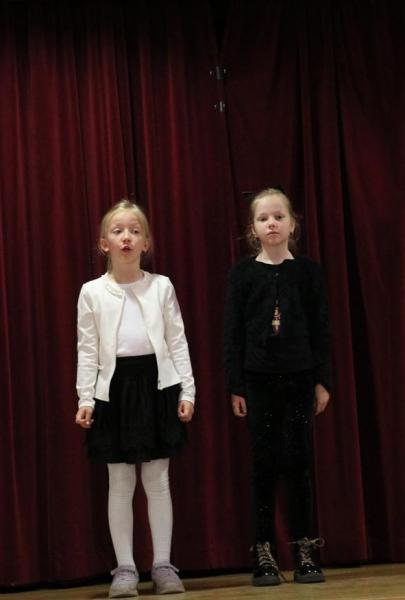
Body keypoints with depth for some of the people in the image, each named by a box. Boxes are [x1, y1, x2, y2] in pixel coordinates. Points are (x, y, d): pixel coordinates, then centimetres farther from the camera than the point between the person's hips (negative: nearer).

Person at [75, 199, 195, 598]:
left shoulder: (161, 286, 4)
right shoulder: (92, 292, 3)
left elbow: (178, 342, 4)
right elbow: (87, 349, 3)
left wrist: (187, 390, -1)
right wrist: (85, 398, -4)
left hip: (157, 383, 0)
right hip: (114, 386, 0)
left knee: (157, 480, 4)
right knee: (120, 482, 4)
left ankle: (163, 564, 12)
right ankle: (125, 567, 11)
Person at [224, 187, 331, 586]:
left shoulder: (307, 271, 2)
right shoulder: (242, 272, 0)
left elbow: (321, 328, 4)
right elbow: (232, 331, 0)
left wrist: (323, 380, 0)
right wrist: (235, 386, -4)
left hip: (299, 377, 1)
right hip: (258, 379, 0)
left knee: (298, 461, 2)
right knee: (265, 463, 2)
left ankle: (304, 549, 10)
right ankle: (264, 553, 8)